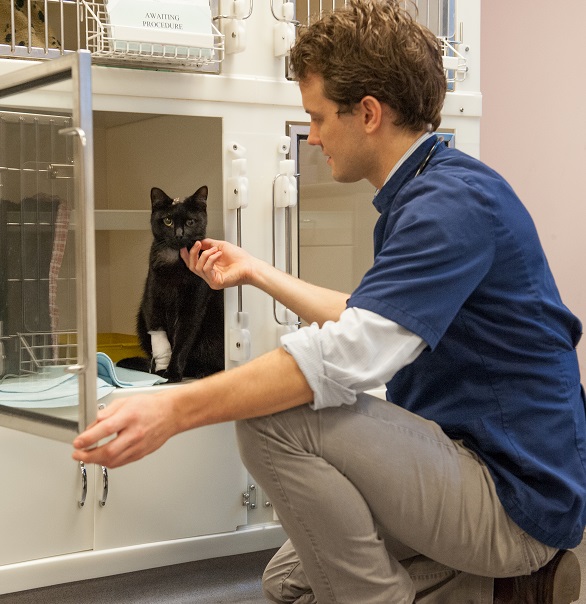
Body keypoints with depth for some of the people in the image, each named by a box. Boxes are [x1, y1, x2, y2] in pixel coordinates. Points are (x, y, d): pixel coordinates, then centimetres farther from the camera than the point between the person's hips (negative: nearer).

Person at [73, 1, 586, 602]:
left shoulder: (455, 200, -22)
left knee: (273, 417, -24)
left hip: (516, 495, -11)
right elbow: (367, 321, 22)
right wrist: (256, 272, 24)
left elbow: (351, 355, -33)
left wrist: (178, 407, -36)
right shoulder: (417, 194, 12)